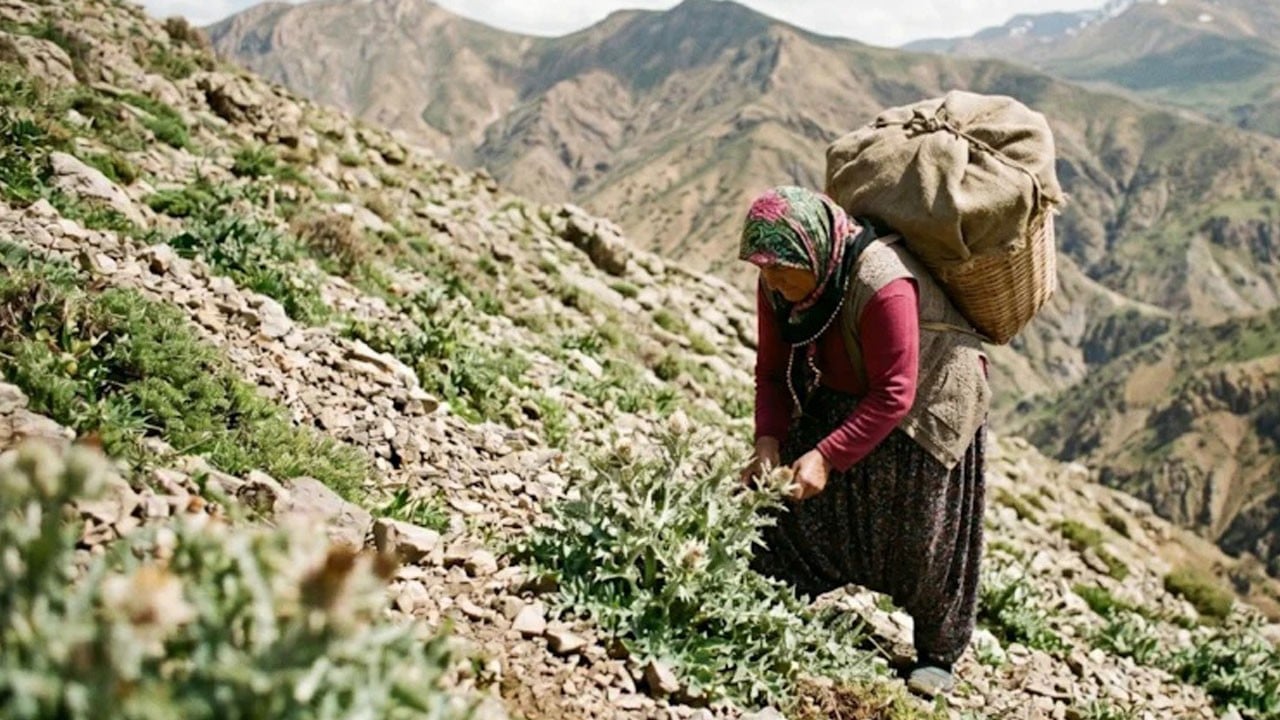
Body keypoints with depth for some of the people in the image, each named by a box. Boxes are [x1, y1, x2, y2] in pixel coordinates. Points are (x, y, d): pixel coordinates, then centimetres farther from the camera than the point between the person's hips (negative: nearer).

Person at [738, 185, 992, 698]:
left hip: (926, 406, -6)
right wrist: (768, 439, -24)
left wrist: (827, 456, -39)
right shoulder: (779, 282, -17)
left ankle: (938, 654, 20)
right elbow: (772, 370, -8)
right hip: (838, 401, 6)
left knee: (926, 539, 2)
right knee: (797, 513, 3)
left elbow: (893, 396, -35)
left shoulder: (883, 285, -38)